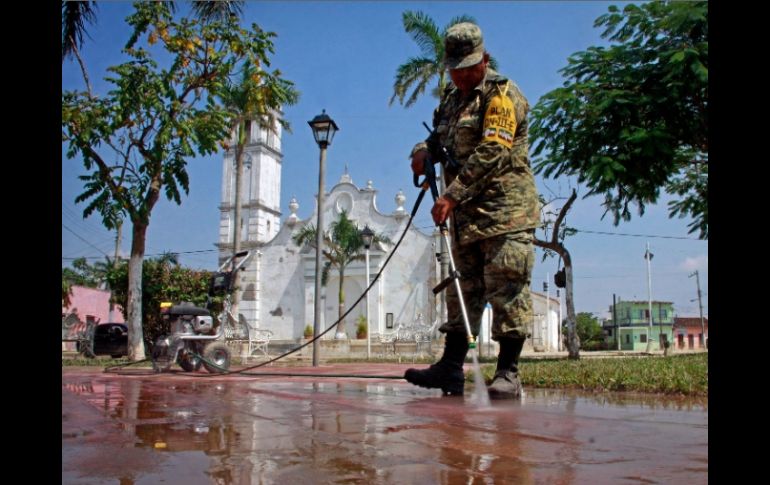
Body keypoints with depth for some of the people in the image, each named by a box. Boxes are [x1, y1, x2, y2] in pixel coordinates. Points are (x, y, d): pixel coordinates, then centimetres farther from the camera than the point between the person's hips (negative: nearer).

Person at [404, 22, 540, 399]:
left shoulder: (501, 95, -6)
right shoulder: (452, 98, 19)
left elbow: (491, 154, -18)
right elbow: (440, 137, 27)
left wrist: (451, 196, -22)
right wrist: (424, 151, 1)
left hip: (505, 211, -8)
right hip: (468, 215, 8)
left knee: (506, 290, -8)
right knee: (463, 290, 9)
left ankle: (508, 373, -4)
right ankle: (451, 367, 14)